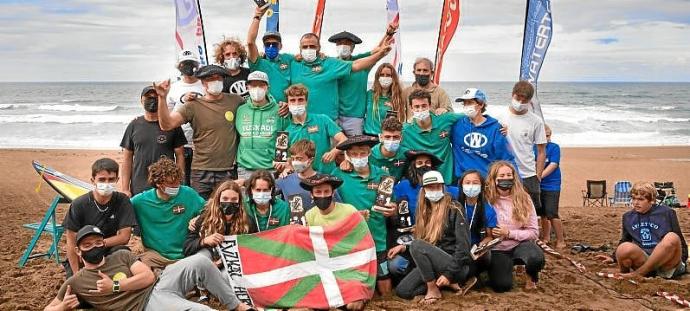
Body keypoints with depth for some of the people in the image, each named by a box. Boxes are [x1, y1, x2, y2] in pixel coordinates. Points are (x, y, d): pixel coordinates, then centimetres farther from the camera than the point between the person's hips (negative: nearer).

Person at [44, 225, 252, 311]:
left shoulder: (121, 255, 16)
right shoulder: (75, 282, 10)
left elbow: (149, 277, 4)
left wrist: (115, 286, -4)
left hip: (158, 286, 5)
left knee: (201, 263, -22)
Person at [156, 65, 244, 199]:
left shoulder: (235, 101, 5)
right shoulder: (193, 106, -2)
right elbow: (166, 125, -11)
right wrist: (162, 97, -21)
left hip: (228, 172, 1)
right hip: (201, 173, -1)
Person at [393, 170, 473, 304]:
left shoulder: (454, 209, -8)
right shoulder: (425, 212, 13)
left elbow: (463, 245, -15)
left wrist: (449, 273, -22)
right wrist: (404, 247, -1)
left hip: (457, 266, -7)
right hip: (431, 264, 7)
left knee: (417, 245, -28)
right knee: (402, 291, -10)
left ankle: (433, 290, -15)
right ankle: (450, 283, -3)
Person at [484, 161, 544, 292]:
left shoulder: (523, 199, -5)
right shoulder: (487, 200, -8)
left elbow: (534, 232, -7)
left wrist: (509, 233, -17)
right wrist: (490, 233, -21)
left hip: (520, 244, 0)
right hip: (498, 249, 0)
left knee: (537, 259, -33)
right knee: (502, 286, -21)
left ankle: (531, 277, 4)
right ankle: (508, 264, 15)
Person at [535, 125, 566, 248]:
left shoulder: (554, 147, -5)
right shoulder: (534, 148, 4)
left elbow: (553, 165, -13)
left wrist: (540, 176, -22)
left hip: (552, 185, -4)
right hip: (538, 185, 4)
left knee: (551, 213, -11)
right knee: (543, 213, 15)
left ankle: (560, 240, 0)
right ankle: (546, 237, 31)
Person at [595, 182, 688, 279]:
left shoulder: (666, 213, 6)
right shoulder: (628, 217, 15)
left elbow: (679, 241, 10)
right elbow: (624, 241, 27)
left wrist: (682, 259, -1)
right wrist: (613, 258, 16)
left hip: (667, 262, 0)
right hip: (642, 260, 0)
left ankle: (637, 274, -29)